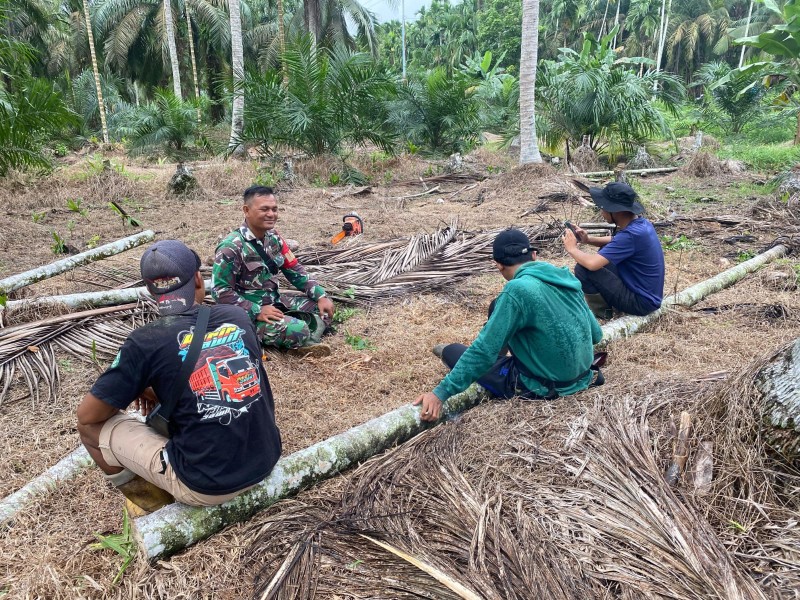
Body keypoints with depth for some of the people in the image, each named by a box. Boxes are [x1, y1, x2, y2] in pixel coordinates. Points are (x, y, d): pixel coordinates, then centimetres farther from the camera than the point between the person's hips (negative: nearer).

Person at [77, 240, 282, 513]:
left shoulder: (145, 341, -13)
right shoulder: (238, 316, 0)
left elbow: (87, 414, -1)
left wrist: (141, 391, 18)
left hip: (206, 484, -5)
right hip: (266, 460, 5)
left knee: (91, 425, 10)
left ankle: (152, 504, 19)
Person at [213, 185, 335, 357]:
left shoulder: (273, 237, 4)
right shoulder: (232, 247, -18)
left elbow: (294, 270, 10)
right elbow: (220, 291, -20)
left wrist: (321, 296, -1)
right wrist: (257, 311, -26)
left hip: (275, 300, 8)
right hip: (248, 313, -8)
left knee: (324, 308, 3)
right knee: (298, 330, -30)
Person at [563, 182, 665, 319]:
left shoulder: (631, 234, -28)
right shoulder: (640, 223, 1)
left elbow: (592, 263, -34)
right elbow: (615, 242, 21)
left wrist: (572, 249, -13)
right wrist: (587, 240, 2)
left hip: (641, 301, -9)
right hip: (647, 293, 9)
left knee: (583, 268, -18)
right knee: (605, 254, 20)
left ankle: (602, 313, 1)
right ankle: (604, 300, 15)